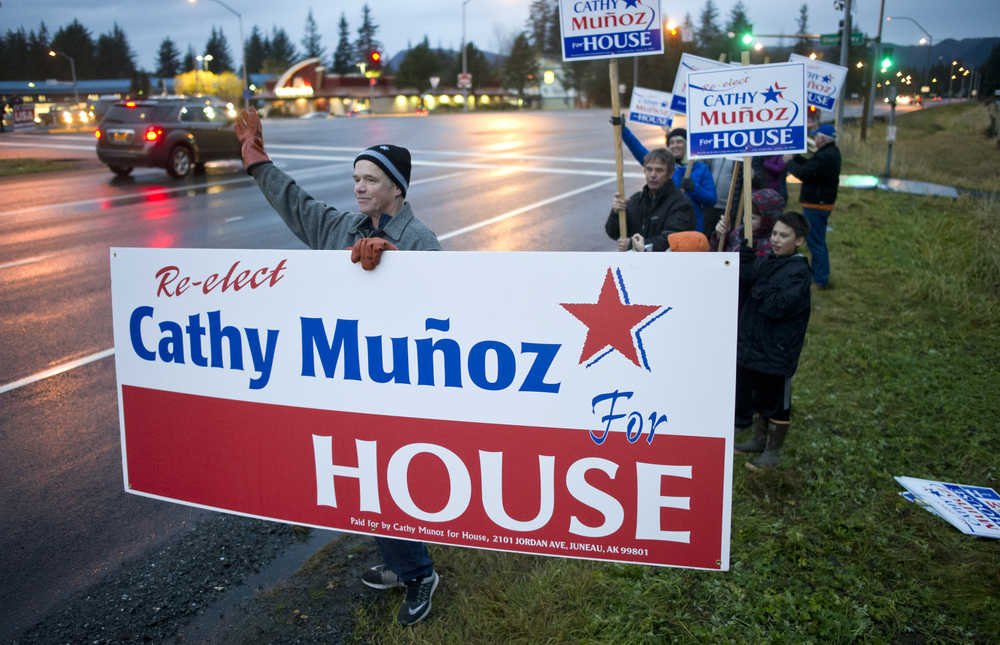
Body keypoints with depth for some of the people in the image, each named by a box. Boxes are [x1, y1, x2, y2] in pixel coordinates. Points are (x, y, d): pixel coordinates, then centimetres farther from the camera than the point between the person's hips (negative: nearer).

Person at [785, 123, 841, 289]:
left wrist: (789, 162, -9)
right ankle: (817, 274, 30)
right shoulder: (832, 152, 11)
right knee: (817, 240, 20)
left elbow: (803, 173, -24)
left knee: (816, 242, -5)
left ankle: (821, 280, 0)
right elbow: (810, 165, 16)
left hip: (816, 205, -11)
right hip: (823, 202, 11)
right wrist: (795, 156, 11)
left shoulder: (824, 156, -23)